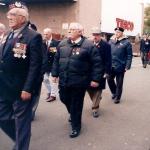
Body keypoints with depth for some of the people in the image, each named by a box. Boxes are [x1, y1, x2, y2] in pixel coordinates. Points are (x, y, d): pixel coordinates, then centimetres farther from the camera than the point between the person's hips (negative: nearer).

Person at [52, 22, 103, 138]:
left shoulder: (88, 45, -9)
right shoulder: (62, 44, 7)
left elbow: (97, 63, -9)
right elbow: (56, 60, 14)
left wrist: (95, 79, -11)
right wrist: (55, 74, 13)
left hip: (78, 82, -5)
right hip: (63, 80, 6)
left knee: (76, 104, 6)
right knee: (64, 99, 21)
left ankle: (76, 127, 24)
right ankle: (73, 114, 51)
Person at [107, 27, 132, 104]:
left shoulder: (126, 42, -7)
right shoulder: (111, 41, 6)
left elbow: (129, 56, -7)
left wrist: (127, 66, -13)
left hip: (120, 66, -4)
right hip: (110, 66, 4)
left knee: (119, 83, 8)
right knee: (109, 80, 12)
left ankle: (117, 97, 23)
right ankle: (114, 93, 36)